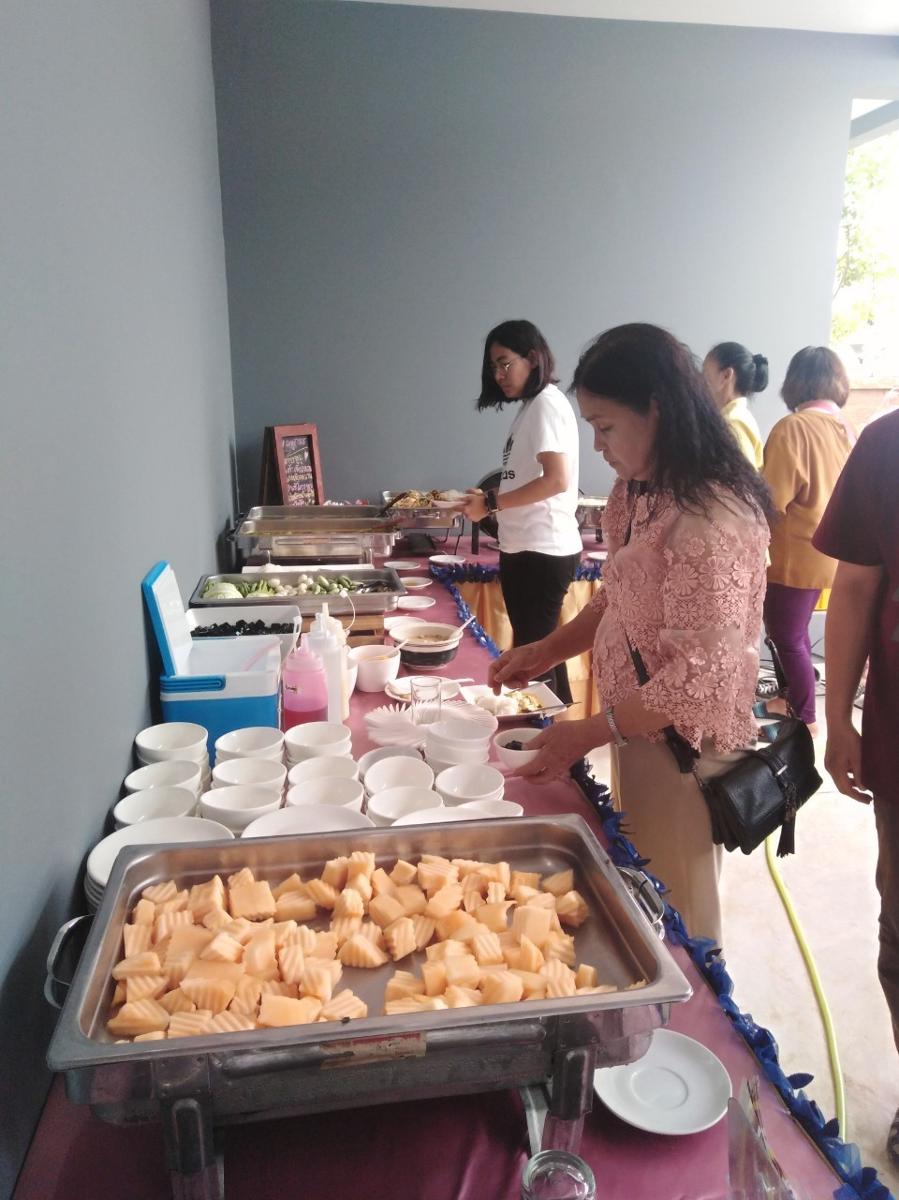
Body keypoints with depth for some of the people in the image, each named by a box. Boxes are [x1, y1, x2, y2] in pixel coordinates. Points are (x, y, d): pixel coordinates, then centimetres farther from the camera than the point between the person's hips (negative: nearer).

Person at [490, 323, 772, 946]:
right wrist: (548, 650, 1)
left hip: (681, 744, -8)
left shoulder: (711, 518, -25)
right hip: (640, 730, 8)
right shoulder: (642, 492, 5)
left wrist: (587, 734, -19)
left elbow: (699, 676, -25)